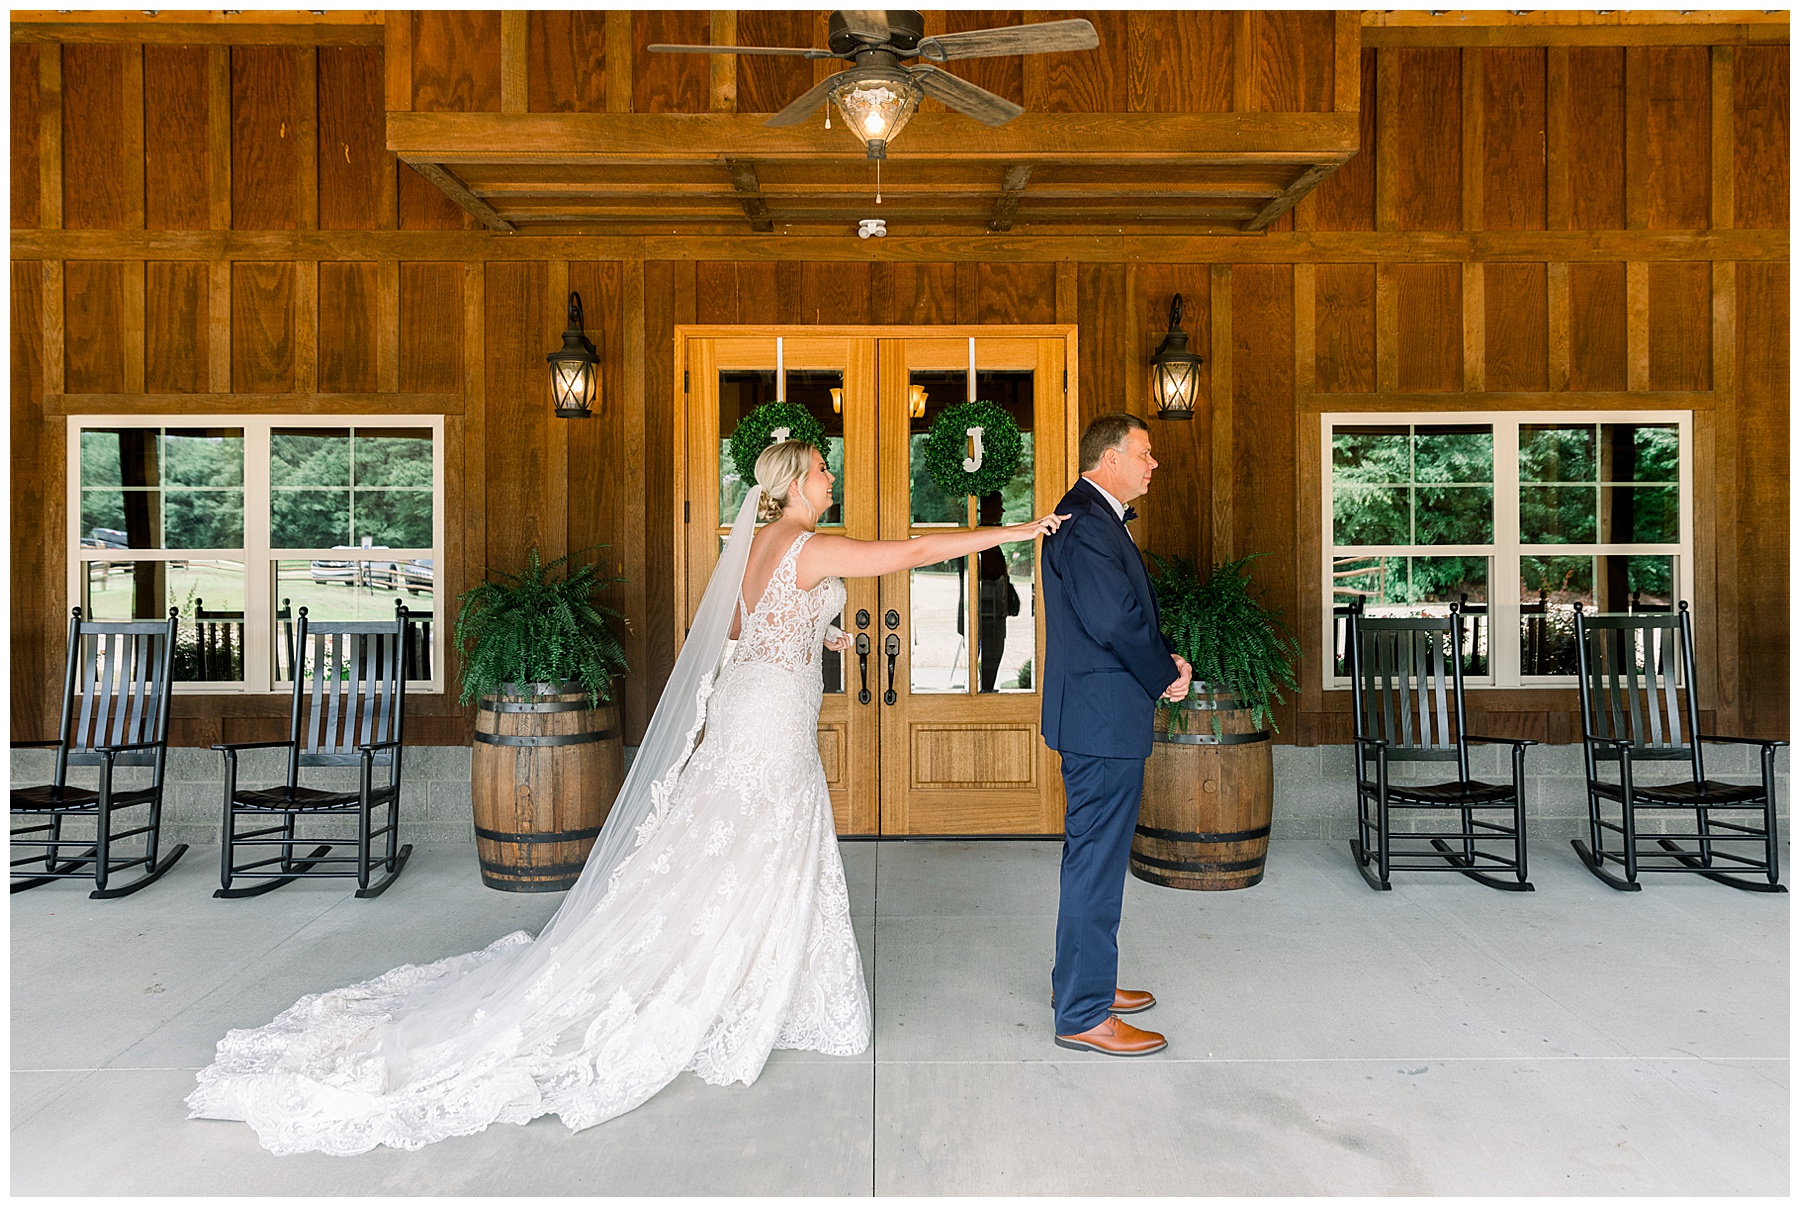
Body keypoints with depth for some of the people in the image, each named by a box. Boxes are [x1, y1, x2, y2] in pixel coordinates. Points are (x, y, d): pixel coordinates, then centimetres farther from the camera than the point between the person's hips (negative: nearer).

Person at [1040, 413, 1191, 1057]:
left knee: (1095, 855, 19)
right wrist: (1166, 675, -10)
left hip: (1103, 715, 11)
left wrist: (1165, 658, 2)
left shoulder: (1099, 519, 17)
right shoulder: (1087, 523, -17)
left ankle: (1080, 979, 34)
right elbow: (1114, 619, -25)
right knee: (1096, 864, -3)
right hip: (1104, 719, -11)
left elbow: (1133, 611, 19)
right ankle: (1083, 1014, 8)